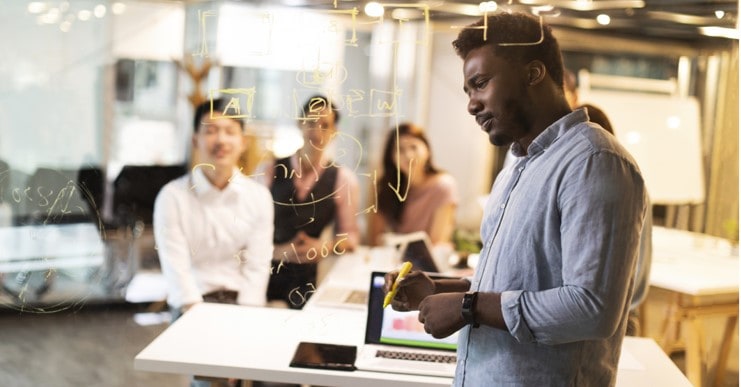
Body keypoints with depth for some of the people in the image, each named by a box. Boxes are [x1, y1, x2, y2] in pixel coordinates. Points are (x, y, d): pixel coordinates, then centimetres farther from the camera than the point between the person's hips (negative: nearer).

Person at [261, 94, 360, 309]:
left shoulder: (344, 180, 1)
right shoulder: (272, 171, 2)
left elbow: (350, 235, 8)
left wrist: (326, 247, -12)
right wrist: (278, 251, -15)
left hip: (311, 279, 0)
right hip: (267, 271, 0)